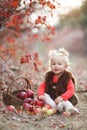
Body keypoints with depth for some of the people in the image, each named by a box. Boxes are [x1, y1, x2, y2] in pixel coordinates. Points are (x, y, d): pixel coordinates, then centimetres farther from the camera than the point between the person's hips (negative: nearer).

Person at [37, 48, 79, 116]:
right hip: (51, 99, 4)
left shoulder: (67, 77, -3)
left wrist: (62, 97, -29)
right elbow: (42, 87, 10)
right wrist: (40, 95, -13)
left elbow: (71, 90, -12)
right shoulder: (49, 76, 8)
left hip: (64, 99, -4)